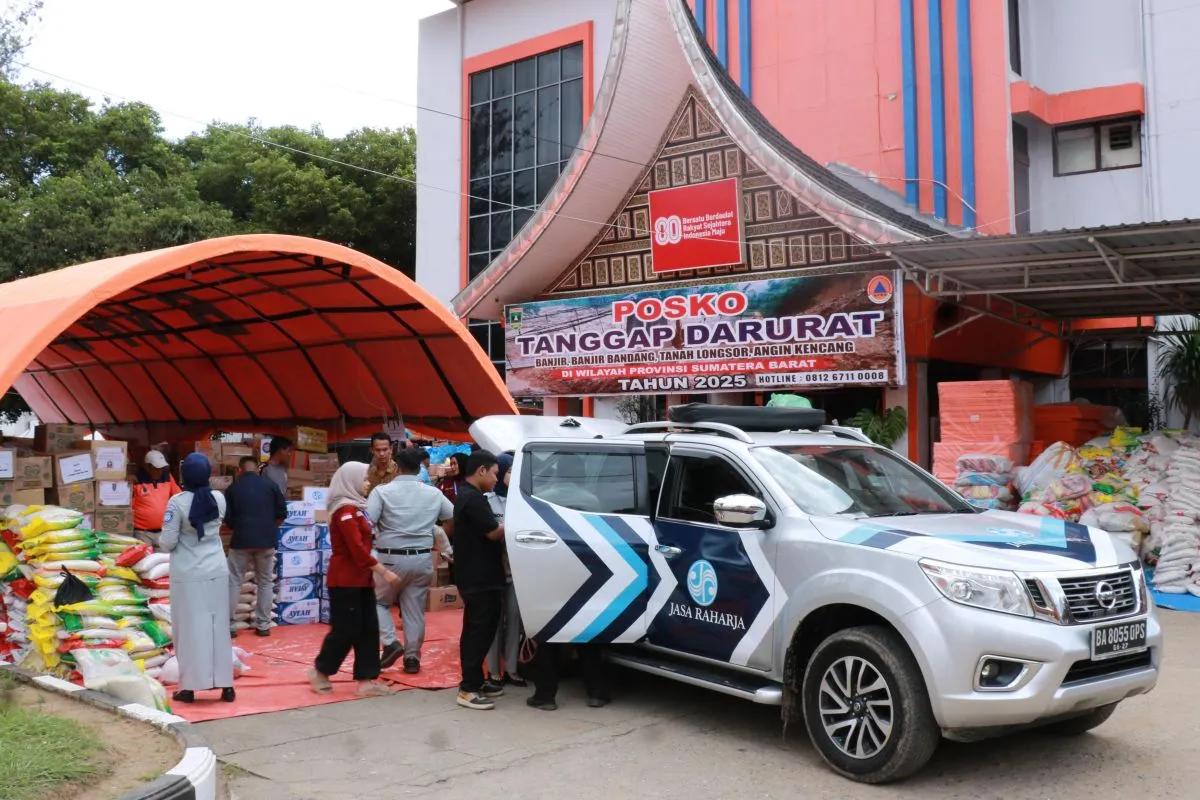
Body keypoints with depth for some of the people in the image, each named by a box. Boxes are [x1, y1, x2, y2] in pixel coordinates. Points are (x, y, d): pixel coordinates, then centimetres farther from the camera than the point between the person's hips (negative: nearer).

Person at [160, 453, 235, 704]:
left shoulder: (178, 502, -14)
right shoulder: (219, 498, -1)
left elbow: (168, 542, -11)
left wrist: (163, 543, 9)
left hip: (188, 574, -4)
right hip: (217, 570, 4)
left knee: (190, 629, 4)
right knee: (219, 627, 10)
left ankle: (189, 687, 9)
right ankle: (226, 684, 14)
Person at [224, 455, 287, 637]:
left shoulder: (232, 488, 2)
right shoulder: (270, 485, 2)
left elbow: (227, 518, 6)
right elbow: (282, 514, 3)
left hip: (241, 540, -1)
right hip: (266, 540, 1)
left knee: (234, 582, 7)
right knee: (265, 582, 11)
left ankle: (227, 625, 6)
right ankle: (263, 625, 12)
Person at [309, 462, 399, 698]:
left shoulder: (353, 507, 13)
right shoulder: (345, 510, -16)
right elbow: (357, 549, -22)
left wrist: (375, 571, 10)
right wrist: (383, 572, -20)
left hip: (360, 579, 9)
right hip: (345, 580, -9)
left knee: (368, 629, 6)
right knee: (346, 630, -1)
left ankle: (366, 680, 9)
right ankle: (320, 671, 18)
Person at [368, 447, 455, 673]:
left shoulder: (383, 491, -7)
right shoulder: (434, 493, 6)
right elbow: (453, 518, 16)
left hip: (391, 558, -3)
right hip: (423, 559, 3)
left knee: (378, 601, 16)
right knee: (415, 609, 12)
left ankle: (390, 643, 1)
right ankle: (412, 657, 15)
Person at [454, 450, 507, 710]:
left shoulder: (465, 496, 16)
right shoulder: (473, 499, -19)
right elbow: (494, 533, -17)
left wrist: (504, 527, 8)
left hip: (475, 577, 11)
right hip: (480, 579, -11)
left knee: (477, 631, 16)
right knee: (478, 632, -8)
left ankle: (475, 681, 23)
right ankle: (468, 689, -5)